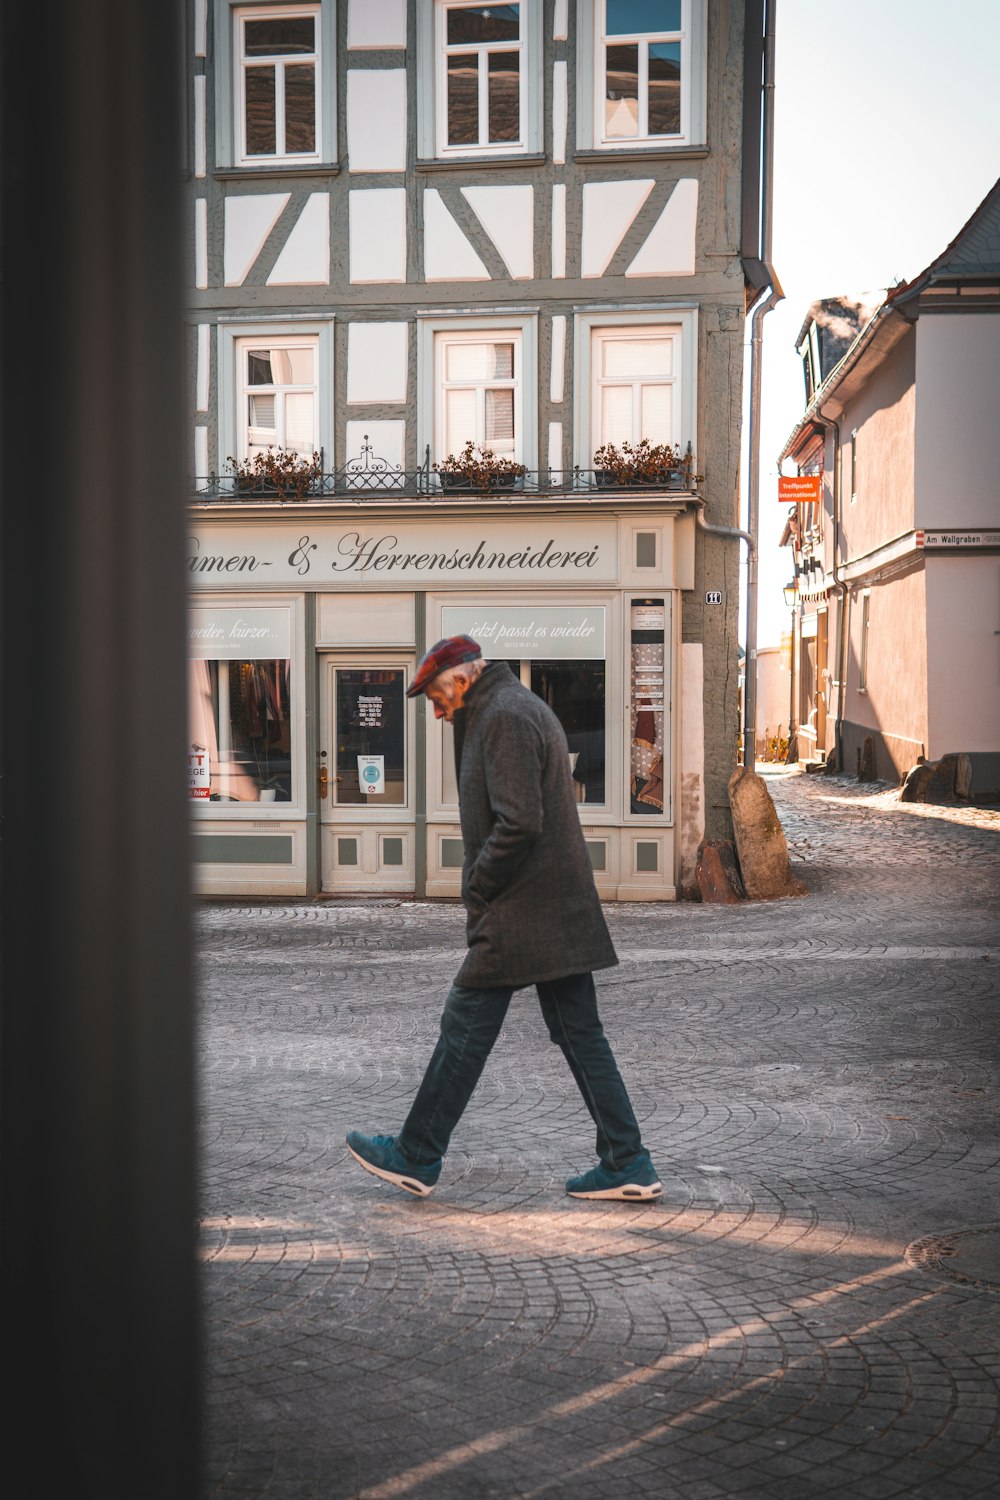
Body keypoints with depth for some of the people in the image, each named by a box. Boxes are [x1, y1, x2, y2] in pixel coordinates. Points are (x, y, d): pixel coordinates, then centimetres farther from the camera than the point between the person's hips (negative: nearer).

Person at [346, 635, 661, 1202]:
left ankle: (416, 1157, 12)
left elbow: (518, 825, -22)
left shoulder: (505, 716, -14)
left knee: (466, 1029, 1)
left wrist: (476, 891, -12)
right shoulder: (529, 708, 19)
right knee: (580, 1033, 9)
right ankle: (628, 1163, 11)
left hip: (520, 914, -10)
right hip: (563, 910, 10)